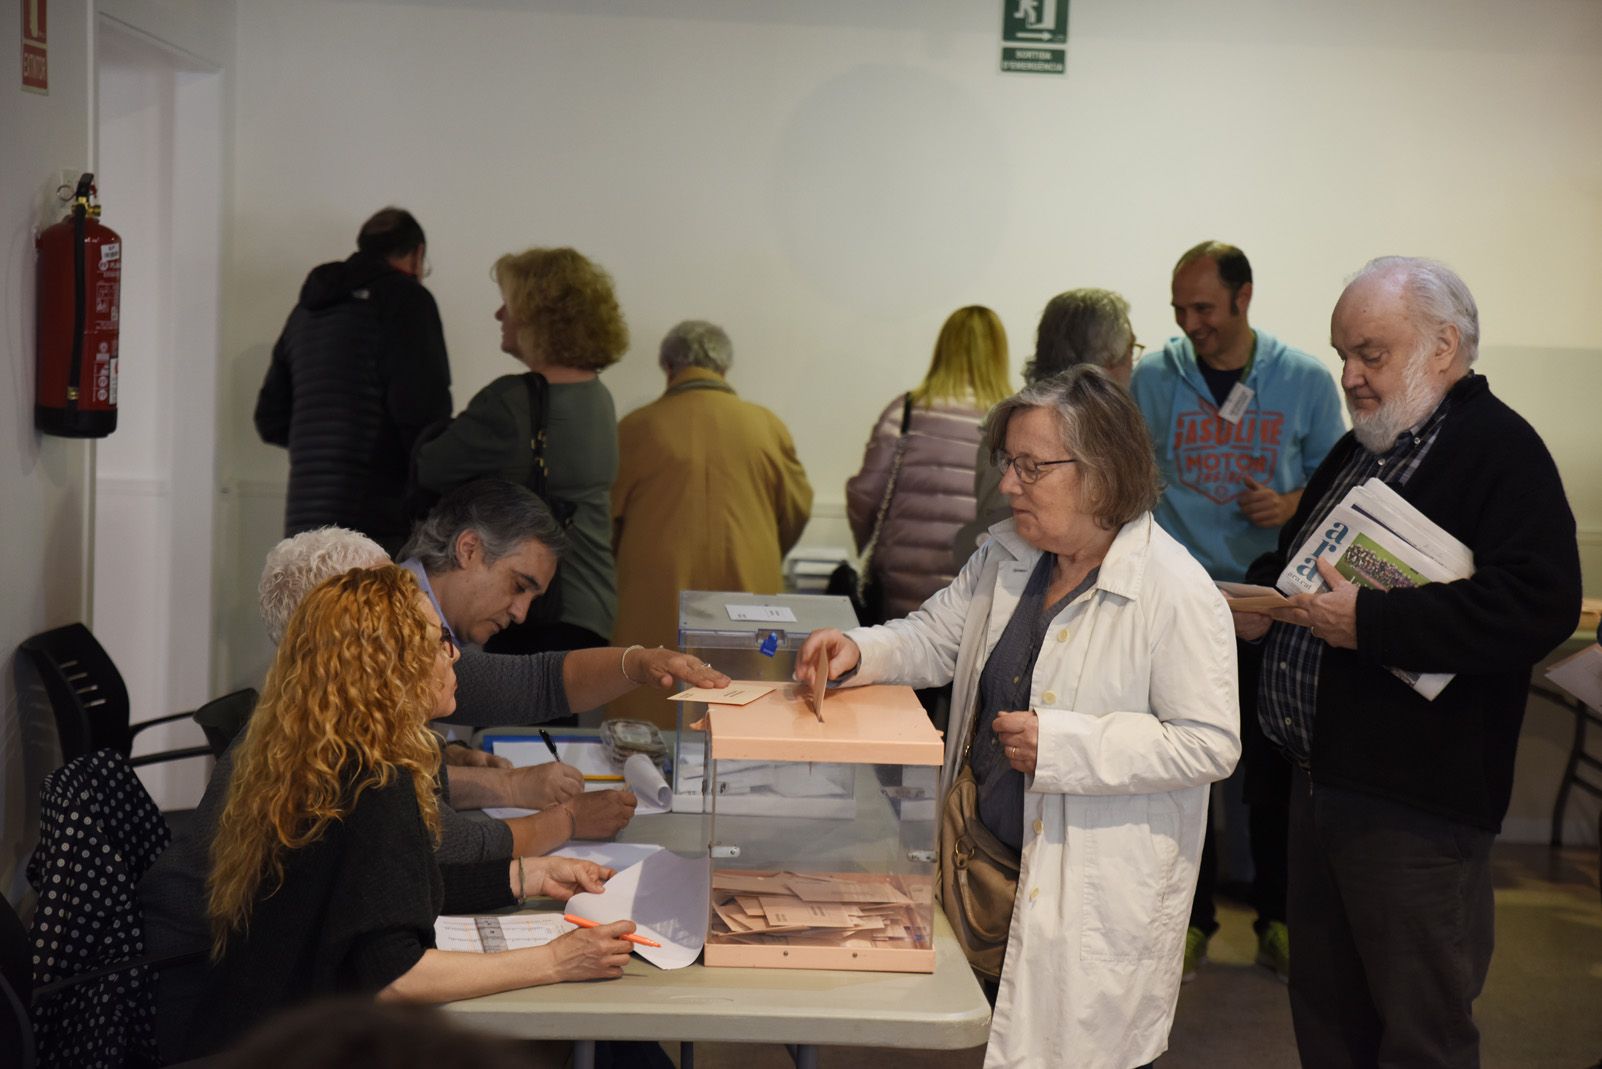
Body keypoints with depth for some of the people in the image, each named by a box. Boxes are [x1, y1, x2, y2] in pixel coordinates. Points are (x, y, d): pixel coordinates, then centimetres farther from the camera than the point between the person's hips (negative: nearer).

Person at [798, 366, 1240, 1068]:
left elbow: (1211, 745, -20)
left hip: (1097, 896, -7)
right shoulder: (1007, 557, 6)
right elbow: (935, 638, 16)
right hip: (994, 853, 7)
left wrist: (1062, 744, -23)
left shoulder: (1175, 591, -18)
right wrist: (858, 652, -5)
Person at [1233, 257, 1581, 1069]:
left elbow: (1539, 605, -26)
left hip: (1414, 806, -9)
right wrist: (1264, 594, 6)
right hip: (1321, 774, 9)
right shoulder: (1360, 450, 15)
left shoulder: (1500, 450, -13)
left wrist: (1370, 621, -26)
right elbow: (1299, 555, 29)